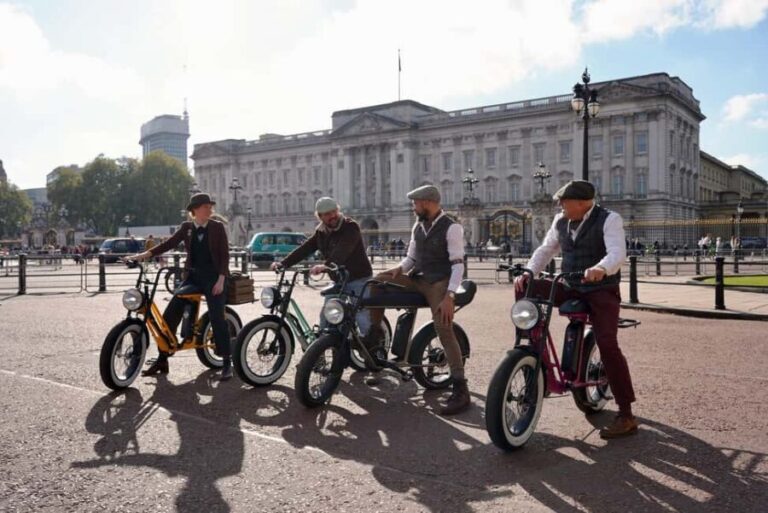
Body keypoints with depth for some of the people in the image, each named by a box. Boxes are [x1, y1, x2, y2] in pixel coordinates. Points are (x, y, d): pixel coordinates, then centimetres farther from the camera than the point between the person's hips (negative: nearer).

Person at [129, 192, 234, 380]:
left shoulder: (217, 227, -1)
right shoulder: (186, 227, 8)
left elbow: (225, 255, -5)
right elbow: (170, 243, 0)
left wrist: (221, 279, -15)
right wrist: (147, 254, -14)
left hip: (213, 277, -4)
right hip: (193, 276, 4)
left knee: (217, 318, -13)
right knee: (170, 314, -6)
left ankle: (227, 363, -3)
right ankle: (162, 360, 4)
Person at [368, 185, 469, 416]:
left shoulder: (451, 228, -11)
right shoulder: (418, 227, 12)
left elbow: (458, 264, -16)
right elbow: (411, 257, 17)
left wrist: (449, 296, -26)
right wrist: (400, 268, -7)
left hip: (439, 283, -7)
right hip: (418, 280, 7)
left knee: (445, 332, -18)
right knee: (379, 281, -4)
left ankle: (461, 391, -16)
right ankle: (373, 334, 6)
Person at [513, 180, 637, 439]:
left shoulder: (609, 219, -11)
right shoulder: (561, 221, 7)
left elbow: (618, 253, -26)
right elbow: (546, 249, 13)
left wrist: (600, 269, -48)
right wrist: (528, 272, -6)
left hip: (601, 292, -6)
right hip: (570, 288, 6)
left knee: (607, 345, -20)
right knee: (524, 288, -10)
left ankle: (626, 416, -10)